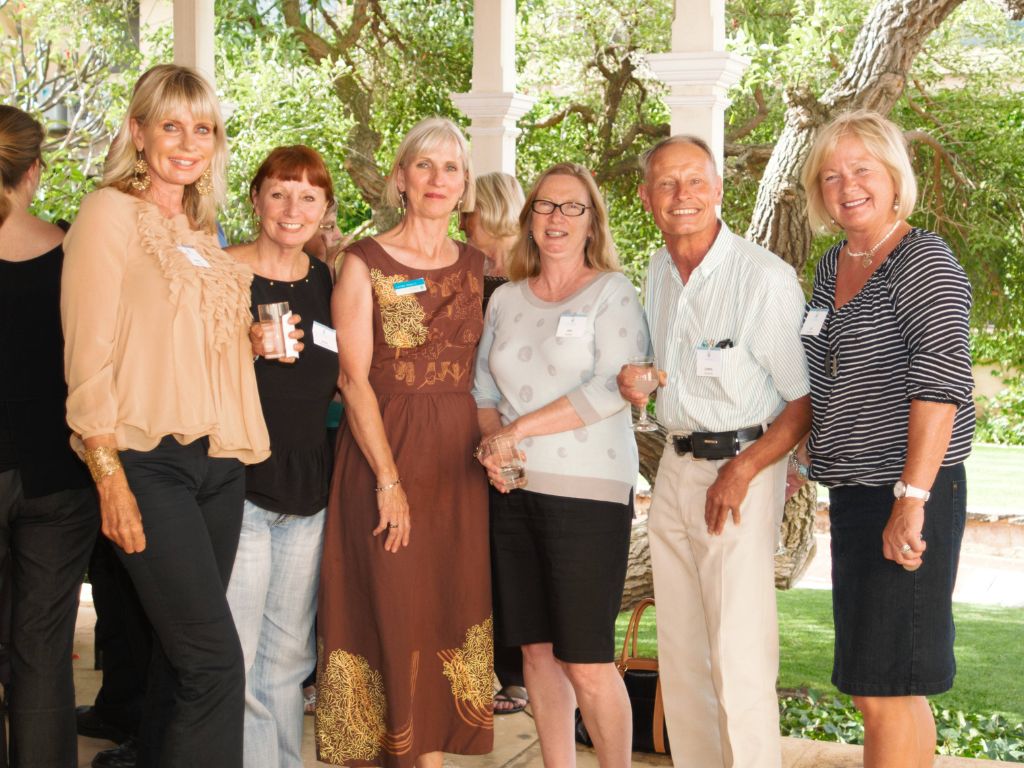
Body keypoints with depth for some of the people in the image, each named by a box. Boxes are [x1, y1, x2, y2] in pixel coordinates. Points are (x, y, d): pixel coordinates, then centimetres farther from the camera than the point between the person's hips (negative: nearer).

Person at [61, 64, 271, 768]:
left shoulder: (202, 229, 17)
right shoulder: (110, 212, -5)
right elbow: (88, 354, -10)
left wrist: (255, 343, 8)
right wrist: (110, 480, -16)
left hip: (218, 459, 7)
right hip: (148, 462, -7)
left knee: (183, 652, 10)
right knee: (215, 659, -10)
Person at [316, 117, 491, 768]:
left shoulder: (478, 267, 10)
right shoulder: (366, 263, -3)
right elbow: (354, 378, -9)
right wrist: (390, 481, -16)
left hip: (460, 461, 4)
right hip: (386, 451, -4)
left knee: (450, 612, 7)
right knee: (389, 612, -2)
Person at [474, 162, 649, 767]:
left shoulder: (613, 292, -1)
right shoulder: (506, 300, 14)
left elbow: (611, 389, -12)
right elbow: (484, 389, 15)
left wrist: (519, 430, -12)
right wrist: (494, 442, -6)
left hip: (588, 490, -5)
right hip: (514, 490, 5)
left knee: (588, 664, -6)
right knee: (537, 648, 8)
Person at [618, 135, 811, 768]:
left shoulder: (767, 277, -14)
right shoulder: (658, 272, 10)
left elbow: (807, 401, -13)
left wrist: (743, 469, -20)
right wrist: (635, 382, 5)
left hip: (742, 467, -7)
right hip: (675, 469, 7)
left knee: (740, 657, -9)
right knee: (680, 655, 12)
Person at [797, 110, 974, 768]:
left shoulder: (924, 263, -11)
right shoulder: (833, 267, 14)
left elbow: (942, 386, -20)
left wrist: (912, 499, -26)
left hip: (909, 497, -9)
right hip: (853, 494, 9)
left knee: (884, 692, -7)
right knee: (880, 688, 14)